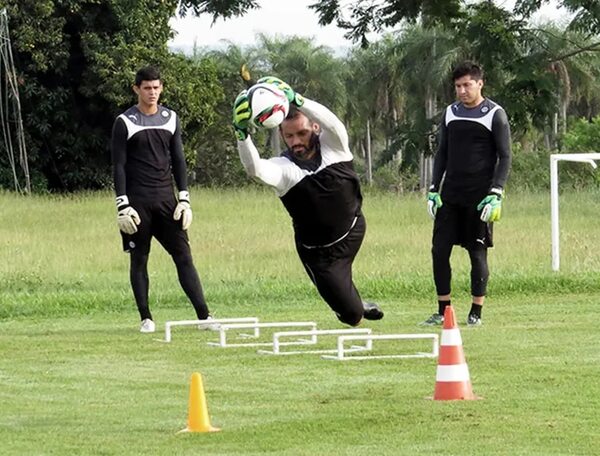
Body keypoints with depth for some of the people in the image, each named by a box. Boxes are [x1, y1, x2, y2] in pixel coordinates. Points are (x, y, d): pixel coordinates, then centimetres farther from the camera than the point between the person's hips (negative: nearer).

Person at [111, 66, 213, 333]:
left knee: (183, 256, -3)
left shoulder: (171, 119, 10)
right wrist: (123, 206, -10)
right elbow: (118, 167, -3)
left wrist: (184, 199, 5)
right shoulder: (125, 123, -2)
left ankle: (203, 315, -6)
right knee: (139, 259, 1)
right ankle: (146, 318, 8)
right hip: (137, 201, -3)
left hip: (167, 200, 3)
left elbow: (178, 160, 13)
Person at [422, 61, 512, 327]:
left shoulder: (495, 115, -3)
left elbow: (505, 157, -4)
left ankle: (476, 312, 7)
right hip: (450, 195, 5)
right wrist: (433, 190, 9)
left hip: (479, 196, -5)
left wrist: (496, 194, -13)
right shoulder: (450, 113, 12)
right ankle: (443, 310, 10)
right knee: (439, 250, 1)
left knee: (477, 253, -1)